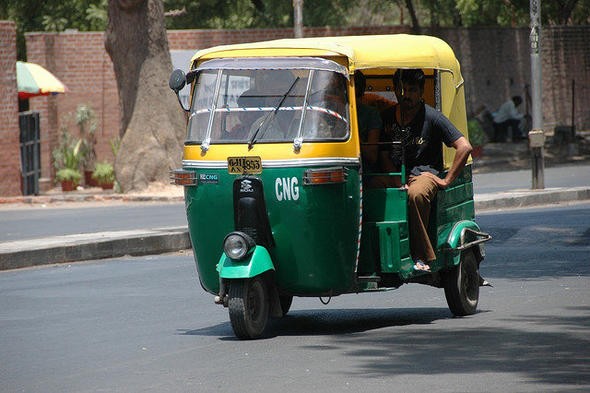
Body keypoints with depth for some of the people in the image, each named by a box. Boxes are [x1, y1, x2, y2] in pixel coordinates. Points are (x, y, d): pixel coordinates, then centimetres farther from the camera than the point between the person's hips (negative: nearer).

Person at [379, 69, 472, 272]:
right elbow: (384, 156, 12)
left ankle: (422, 257, -36)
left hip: (423, 174, -4)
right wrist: (398, 181, -6)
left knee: (416, 194, -39)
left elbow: (464, 147, -6)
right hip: (396, 176, 4)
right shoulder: (387, 117, 12)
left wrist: (447, 180, -8)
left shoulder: (432, 117, -1)